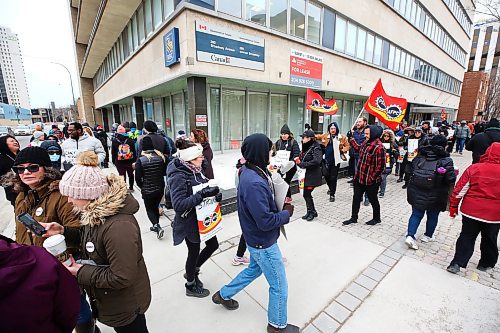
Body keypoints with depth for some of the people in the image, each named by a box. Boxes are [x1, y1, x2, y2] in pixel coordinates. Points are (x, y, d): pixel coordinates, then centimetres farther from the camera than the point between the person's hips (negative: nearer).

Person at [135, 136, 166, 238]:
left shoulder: (140, 160, -16)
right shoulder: (160, 156, -7)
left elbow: (138, 178, -13)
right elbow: (165, 172, 2)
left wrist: (142, 187, 3)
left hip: (147, 190, -3)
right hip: (160, 188, 4)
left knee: (149, 209, 14)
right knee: (155, 207, 22)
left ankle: (157, 226, -4)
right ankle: (156, 226, 33)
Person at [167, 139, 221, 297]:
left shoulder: (196, 170, -3)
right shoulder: (178, 177, -25)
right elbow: (178, 204, -30)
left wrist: (214, 194, -9)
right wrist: (202, 194, -38)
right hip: (189, 222, -7)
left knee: (213, 245, 19)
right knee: (194, 252, 13)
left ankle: (192, 271, 45)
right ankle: (191, 286, 43)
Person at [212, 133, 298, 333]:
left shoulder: (251, 172, -4)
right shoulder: (254, 183, -34)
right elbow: (265, 221, -30)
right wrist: (287, 213, -14)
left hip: (257, 239, 9)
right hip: (264, 243, -9)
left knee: (253, 270, 32)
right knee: (279, 286, 15)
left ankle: (223, 295, 50)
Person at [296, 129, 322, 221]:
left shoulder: (316, 148, -14)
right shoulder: (305, 147, 9)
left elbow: (316, 161, -28)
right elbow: (302, 158, 17)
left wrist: (302, 164, -25)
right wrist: (298, 159, -5)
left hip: (312, 176, -7)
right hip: (305, 175, 8)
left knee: (306, 194, -1)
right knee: (306, 194, 12)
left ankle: (312, 212, 19)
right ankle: (310, 212, 28)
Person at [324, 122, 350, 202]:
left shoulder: (341, 137, -1)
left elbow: (348, 146, 7)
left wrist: (342, 150, -9)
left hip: (335, 161, -2)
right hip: (326, 160, 2)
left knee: (333, 178, 0)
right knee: (326, 176, 11)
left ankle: (332, 194, 12)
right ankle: (331, 188, 41)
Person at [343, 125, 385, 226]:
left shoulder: (378, 147, -23)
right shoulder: (366, 142, 4)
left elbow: (381, 166, -23)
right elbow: (359, 148, 27)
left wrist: (372, 178, -18)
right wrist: (352, 140, 25)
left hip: (370, 181, -8)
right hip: (359, 178, 8)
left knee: (373, 200, 12)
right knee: (356, 198, 14)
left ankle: (376, 218, 34)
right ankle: (354, 218, 28)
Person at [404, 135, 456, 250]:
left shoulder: (420, 156, -1)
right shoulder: (446, 160, -12)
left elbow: (410, 170, 2)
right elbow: (451, 179, -14)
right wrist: (454, 173, 5)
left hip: (416, 192, 3)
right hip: (435, 196, -2)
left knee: (416, 214, 13)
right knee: (433, 216, 18)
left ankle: (410, 235, 3)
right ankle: (428, 236, 34)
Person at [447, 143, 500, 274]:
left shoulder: (474, 168, -10)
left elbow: (460, 189, -9)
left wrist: (453, 206, 1)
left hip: (471, 211, -1)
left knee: (466, 237, 9)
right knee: (489, 240, 19)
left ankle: (457, 263, 6)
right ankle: (485, 264, 34)